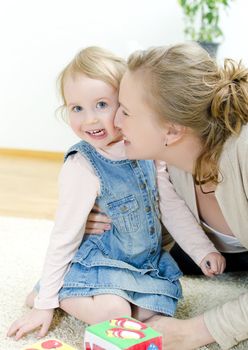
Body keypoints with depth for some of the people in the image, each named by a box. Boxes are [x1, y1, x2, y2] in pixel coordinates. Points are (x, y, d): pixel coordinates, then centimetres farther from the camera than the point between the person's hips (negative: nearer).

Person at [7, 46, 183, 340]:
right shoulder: (82, 169, -24)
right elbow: (64, 237, -18)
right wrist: (45, 303, -14)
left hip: (147, 259, 6)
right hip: (99, 260, -6)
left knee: (151, 312, -10)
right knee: (114, 312, -26)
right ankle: (51, 293, 1)